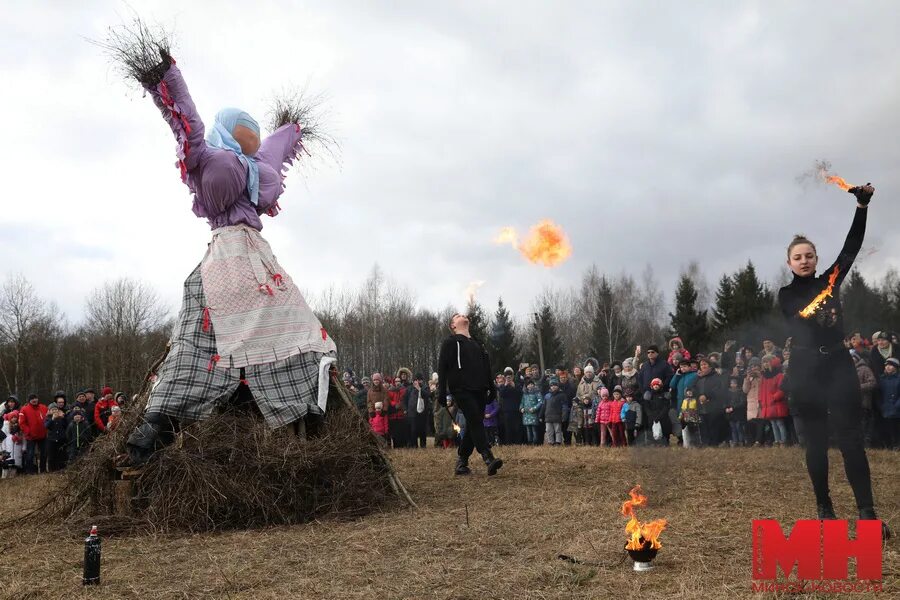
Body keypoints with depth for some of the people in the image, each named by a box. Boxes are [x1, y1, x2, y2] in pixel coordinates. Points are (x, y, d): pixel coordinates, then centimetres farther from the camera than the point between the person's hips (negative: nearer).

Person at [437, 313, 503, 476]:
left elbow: (486, 369, 26)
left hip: (479, 391, 7)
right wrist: (442, 393, -11)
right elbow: (442, 368, -3)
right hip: (462, 390, -6)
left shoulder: (477, 344, 25)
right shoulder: (450, 343, 5)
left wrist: (492, 388, 17)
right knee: (476, 422, -19)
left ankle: (461, 464, 13)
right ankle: (489, 460, -29)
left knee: (473, 427, 5)